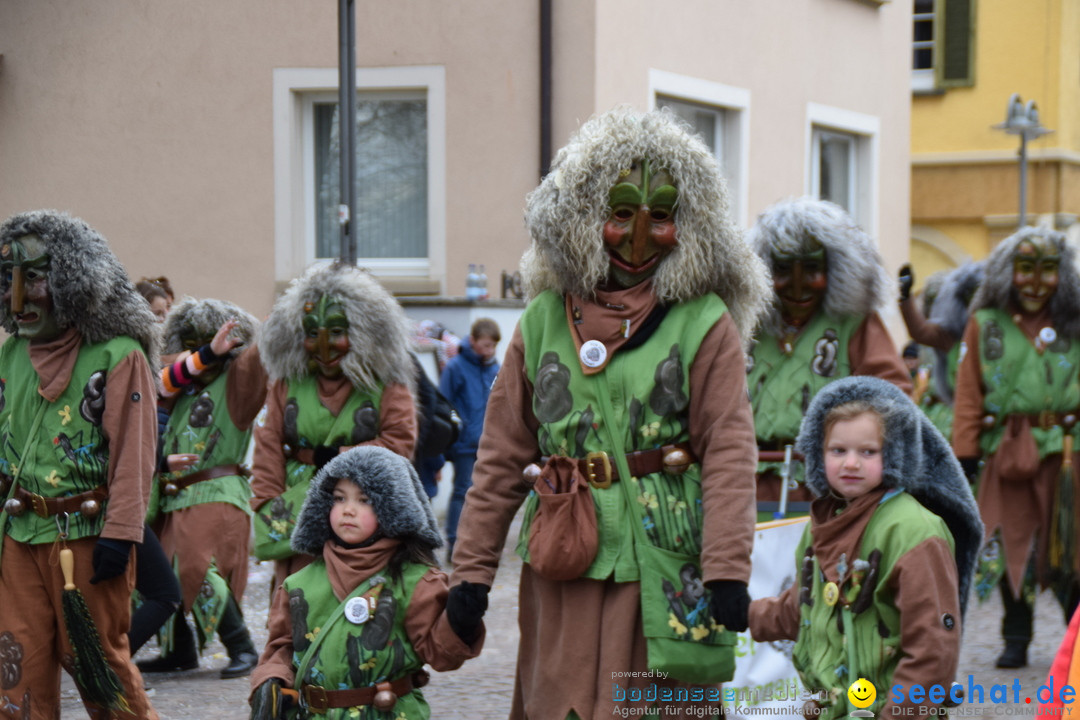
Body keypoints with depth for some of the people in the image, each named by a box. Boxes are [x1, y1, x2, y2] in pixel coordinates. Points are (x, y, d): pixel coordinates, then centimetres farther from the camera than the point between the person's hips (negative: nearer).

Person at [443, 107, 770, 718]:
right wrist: (472, 568, 7)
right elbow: (503, 455, 11)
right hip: (566, 565, 3)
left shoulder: (705, 324, 0)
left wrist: (728, 569, -16)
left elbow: (728, 450, -7)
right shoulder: (544, 321, 8)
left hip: (667, 561, -3)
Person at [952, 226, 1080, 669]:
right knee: (1013, 545, 5)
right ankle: (1016, 640, 15)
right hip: (1006, 451, 1)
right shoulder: (985, 324, 6)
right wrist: (965, 453, 0)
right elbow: (969, 392, 5)